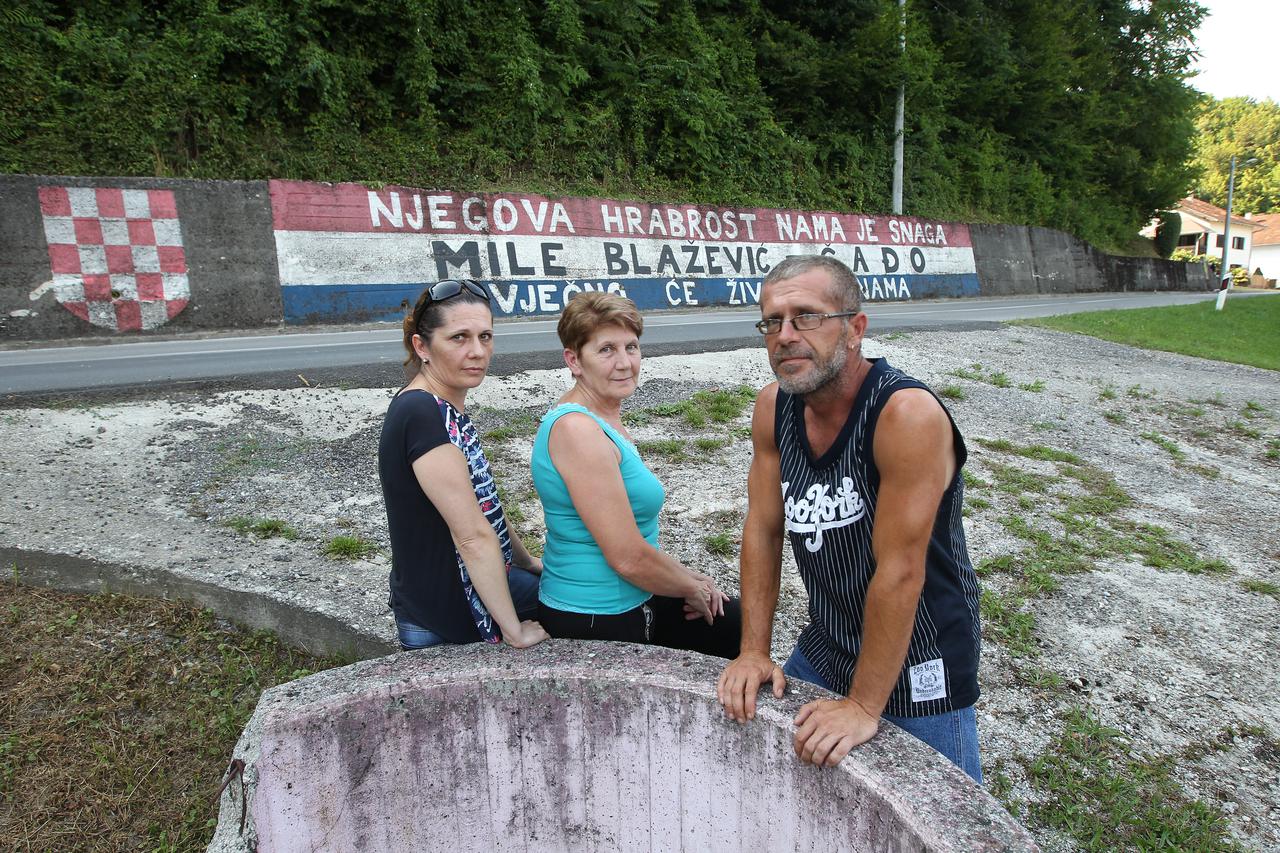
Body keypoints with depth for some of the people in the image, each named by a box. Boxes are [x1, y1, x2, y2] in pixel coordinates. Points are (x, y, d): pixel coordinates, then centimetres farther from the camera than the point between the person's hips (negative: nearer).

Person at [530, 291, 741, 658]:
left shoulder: (604, 418, 5)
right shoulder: (577, 429, -25)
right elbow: (628, 558, -25)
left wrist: (684, 575, 9)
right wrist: (692, 589, -8)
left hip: (629, 602, 9)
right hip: (592, 624, -9)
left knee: (739, 624, 20)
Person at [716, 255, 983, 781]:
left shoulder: (907, 413, -29)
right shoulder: (773, 408, -7)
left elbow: (900, 572, -27)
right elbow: (763, 529, -1)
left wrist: (864, 706, -22)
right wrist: (754, 651, -3)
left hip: (917, 665, -5)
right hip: (824, 646, 6)